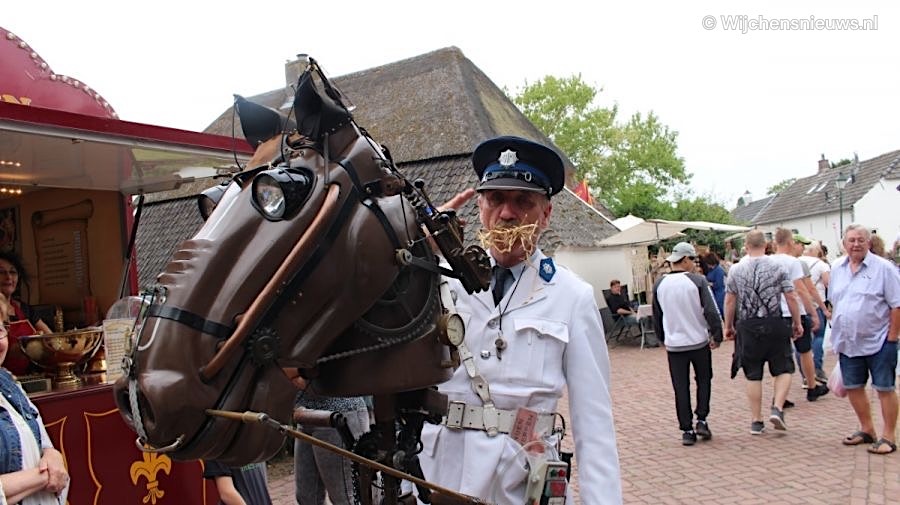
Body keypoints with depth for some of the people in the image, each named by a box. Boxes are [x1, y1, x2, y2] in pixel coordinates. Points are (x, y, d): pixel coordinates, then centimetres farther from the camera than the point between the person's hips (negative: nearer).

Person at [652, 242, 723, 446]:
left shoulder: (660, 284, -1)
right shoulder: (698, 281, -12)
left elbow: (656, 316, 9)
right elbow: (711, 312, -13)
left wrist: (663, 338, 21)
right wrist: (717, 336, -2)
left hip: (674, 344, 2)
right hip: (699, 341, -2)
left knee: (681, 388, 7)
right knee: (703, 381, 19)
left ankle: (687, 430, 9)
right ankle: (701, 420, 12)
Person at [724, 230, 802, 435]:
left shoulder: (735, 270, -1)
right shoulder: (777, 267, -3)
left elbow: (729, 301, 1)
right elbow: (791, 297, -3)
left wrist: (728, 326, 11)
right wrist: (797, 323, 7)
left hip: (747, 326, 1)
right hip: (775, 324, -1)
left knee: (753, 375, 7)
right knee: (783, 369, 13)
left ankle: (756, 421, 12)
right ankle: (777, 408, -5)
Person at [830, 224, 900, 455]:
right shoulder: (837, 268, 8)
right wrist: (837, 333, 12)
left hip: (878, 341, -6)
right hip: (848, 341, 6)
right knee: (853, 386, 12)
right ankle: (867, 429, 29)